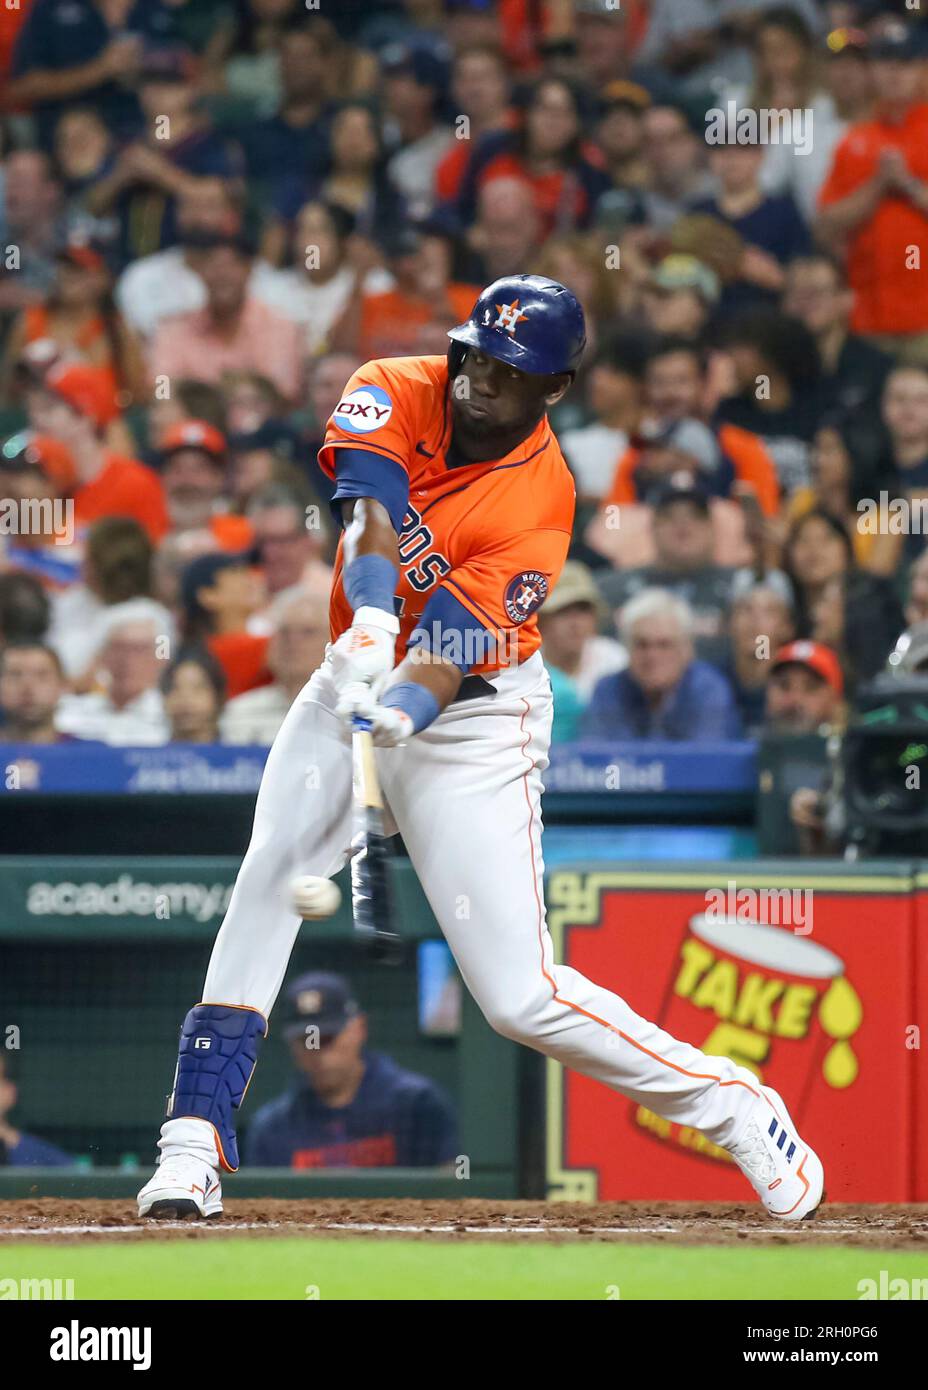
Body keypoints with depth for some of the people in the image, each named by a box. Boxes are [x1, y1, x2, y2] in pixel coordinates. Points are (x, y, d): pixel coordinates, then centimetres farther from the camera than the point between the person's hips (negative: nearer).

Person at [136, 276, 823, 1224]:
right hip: (356, 683, 4)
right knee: (269, 877, -19)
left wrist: (400, 711, -50)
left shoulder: (538, 508, -20)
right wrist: (370, 626, -47)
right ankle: (195, 1139, -15)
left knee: (520, 996, -9)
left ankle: (735, 1108, 9)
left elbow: (450, 655, -29)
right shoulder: (400, 395, -9)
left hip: (472, 720, -4)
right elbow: (371, 507, -28)